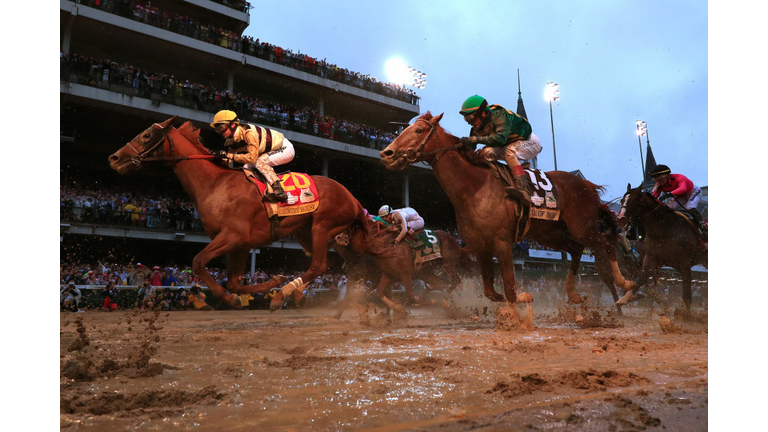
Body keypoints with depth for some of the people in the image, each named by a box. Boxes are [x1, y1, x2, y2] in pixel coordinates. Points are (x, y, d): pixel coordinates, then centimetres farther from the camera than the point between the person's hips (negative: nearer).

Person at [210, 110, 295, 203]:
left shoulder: (248, 133, -31)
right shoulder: (233, 139, -3)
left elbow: (252, 157, -36)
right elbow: (227, 161, 1)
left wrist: (229, 155, -36)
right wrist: (220, 157, -20)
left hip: (286, 148, -9)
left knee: (259, 161, -29)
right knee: (247, 168, 0)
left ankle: (279, 191, -33)